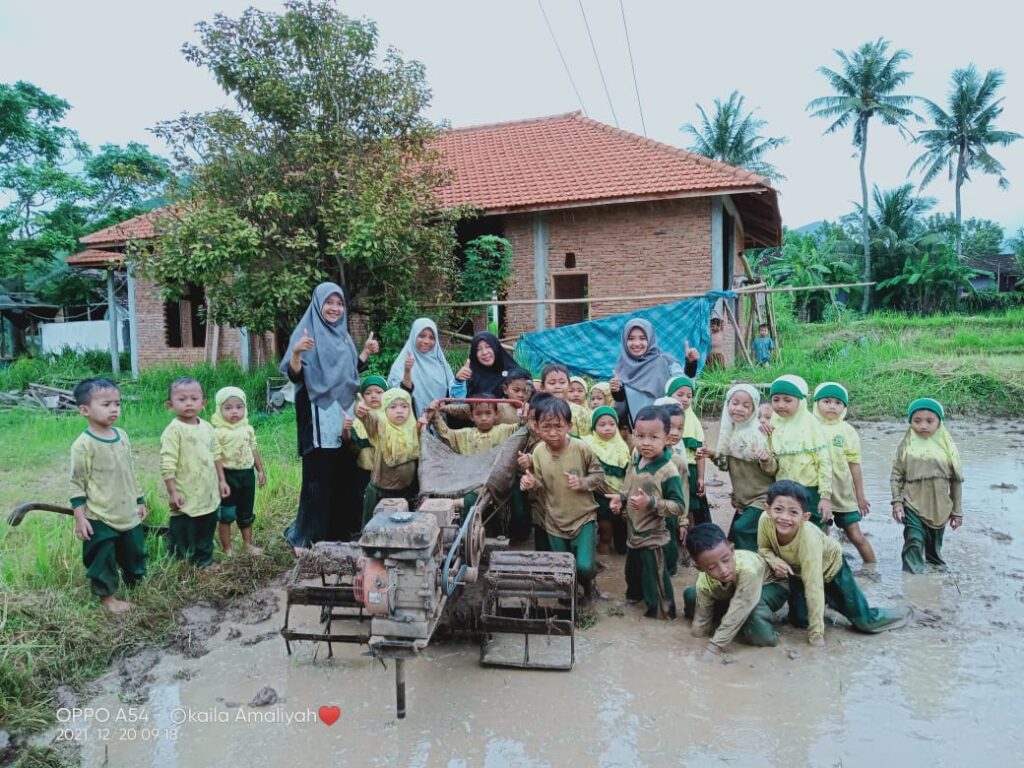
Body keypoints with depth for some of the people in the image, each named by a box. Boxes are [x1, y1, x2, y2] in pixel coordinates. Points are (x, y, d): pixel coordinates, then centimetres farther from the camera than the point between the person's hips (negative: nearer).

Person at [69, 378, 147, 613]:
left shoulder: (122, 436, 3)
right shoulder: (83, 444, -16)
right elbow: (77, 483, -13)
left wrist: (139, 501, 17)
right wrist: (79, 517, -14)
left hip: (129, 514, 6)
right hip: (100, 518, -6)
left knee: (135, 553, 20)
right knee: (103, 559, 7)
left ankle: (136, 585, 40)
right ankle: (107, 597, 25)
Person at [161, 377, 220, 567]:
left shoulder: (207, 427, 6)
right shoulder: (174, 430, -15)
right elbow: (167, 465, -18)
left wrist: (220, 482, 17)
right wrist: (172, 492, -19)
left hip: (208, 495, 7)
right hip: (186, 498, -7)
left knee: (207, 530, 19)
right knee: (182, 534, 6)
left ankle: (205, 562, 34)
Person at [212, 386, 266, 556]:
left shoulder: (248, 429, 3)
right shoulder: (218, 432, -14)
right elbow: (217, 458, -17)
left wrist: (261, 471, 13)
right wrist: (222, 481, -20)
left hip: (247, 473, 5)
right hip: (229, 474, -5)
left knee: (247, 513, 16)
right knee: (226, 515, 5)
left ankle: (248, 544, 30)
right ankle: (227, 548, 17)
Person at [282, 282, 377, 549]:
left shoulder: (342, 335, 14)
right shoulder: (306, 332, -6)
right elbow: (295, 376, -16)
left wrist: (366, 352, 15)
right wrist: (296, 352, -33)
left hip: (344, 416, 7)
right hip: (319, 418, -7)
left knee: (344, 475, 10)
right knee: (319, 478, -3)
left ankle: (340, 530, 23)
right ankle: (307, 537, 9)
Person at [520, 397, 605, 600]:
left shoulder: (582, 448, -16)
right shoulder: (538, 452, -9)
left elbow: (599, 475, -4)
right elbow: (540, 490, -1)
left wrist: (583, 482, -22)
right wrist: (531, 485, -23)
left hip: (583, 517, -2)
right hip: (555, 521, 2)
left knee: (584, 566, -12)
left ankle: (587, 583, 24)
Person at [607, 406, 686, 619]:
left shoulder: (668, 471, -27)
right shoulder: (635, 460, -5)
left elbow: (679, 506, -25)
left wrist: (651, 503, -34)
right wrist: (621, 498, -6)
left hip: (652, 536, -8)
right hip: (634, 531, 8)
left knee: (654, 575, 8)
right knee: (633, 568, 29)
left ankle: (661, 609, 29)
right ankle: (635, 593, 55)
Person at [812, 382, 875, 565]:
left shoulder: (846, 430, -4)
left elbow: (854, 465, -1)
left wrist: (860, 495, 2)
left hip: (844, 494, 0)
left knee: (855, 535, 7)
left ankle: (873, 568, 24)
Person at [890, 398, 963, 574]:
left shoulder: (947, 446, -2)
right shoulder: (906, 445, -4)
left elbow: (956, 480, 4)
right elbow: (896, 475, 0)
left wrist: (957, 511, 6)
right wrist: (897, 502, -9)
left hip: (939, 508, 2)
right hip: (913, 506, -2)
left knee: (935, 549, 17)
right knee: (914, 544, -13)